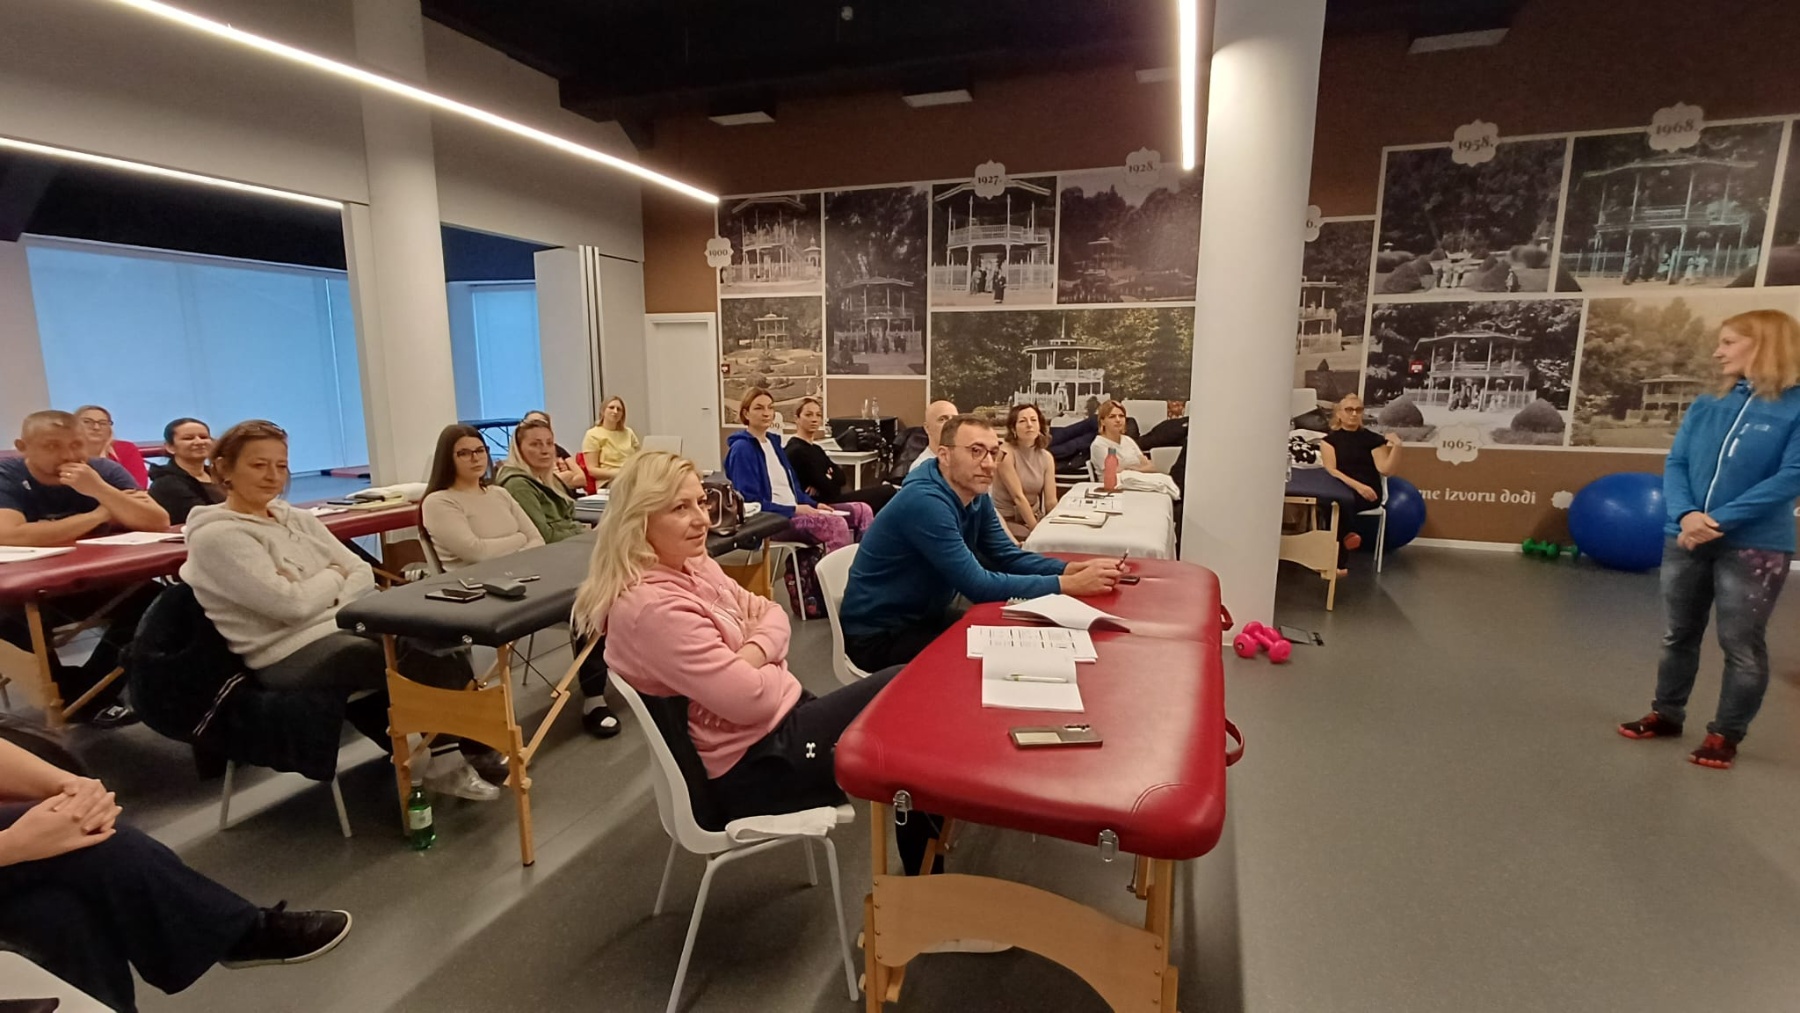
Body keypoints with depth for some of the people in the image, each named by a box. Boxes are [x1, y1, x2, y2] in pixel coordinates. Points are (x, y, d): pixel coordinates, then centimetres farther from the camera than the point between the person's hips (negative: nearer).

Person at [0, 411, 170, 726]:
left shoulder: (103, 469, -8)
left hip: (94, 585, 3)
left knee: (150, 598, -22)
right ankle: (69, 693, -8)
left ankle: (91, 696, -8)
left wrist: (101, 490, -33)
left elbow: (159, 523, -18)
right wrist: (100, 515, -23)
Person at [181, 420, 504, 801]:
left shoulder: (297, 519, 13)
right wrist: (333, 575, -1)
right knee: (432, 663, -22)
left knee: (442, 649, -19)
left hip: (341, 629, 7)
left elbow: (363, 574, 7)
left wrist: (320, 595, -11)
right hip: (292, 658, -7)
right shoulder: (216, 536, -10)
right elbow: (293, 603, -19)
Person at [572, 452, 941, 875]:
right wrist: (761, 661, -7)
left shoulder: (693, 565, 4)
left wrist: (749, 655, -15)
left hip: (781, 718, 9)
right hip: (754, 763, -9)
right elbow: (751, 698, -28)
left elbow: (770, 614, 6)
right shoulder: (652, 606, -28)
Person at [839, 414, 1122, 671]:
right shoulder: (925, 502, -29)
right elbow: (978, 585, -30)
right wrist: (1068, 585, -28)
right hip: (878, 635, -8)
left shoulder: (976, 496, 0)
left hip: (925, 617, 9)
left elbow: (1009, 557, 3)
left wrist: (1071, 569, -15)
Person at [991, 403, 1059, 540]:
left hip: (1034, 516, 6)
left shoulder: (1046, 457, 2)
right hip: (1007, 520, -6)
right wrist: (1037, 530, -21)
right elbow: (1018, 497, -20)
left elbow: (1051, 502, -2)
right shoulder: (1005, 453, -16)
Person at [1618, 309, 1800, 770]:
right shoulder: (1706, 405, 5)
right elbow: (1675, 464, 0)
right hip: (1685, 540, 5)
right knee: (1678, 635, 16)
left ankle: (1726, 733, 22)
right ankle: (1667, 714, 31)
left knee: (1742, 646, 7)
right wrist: (1684, 514, -18)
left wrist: (1720, 520, -21)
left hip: (1754, 546, -5)